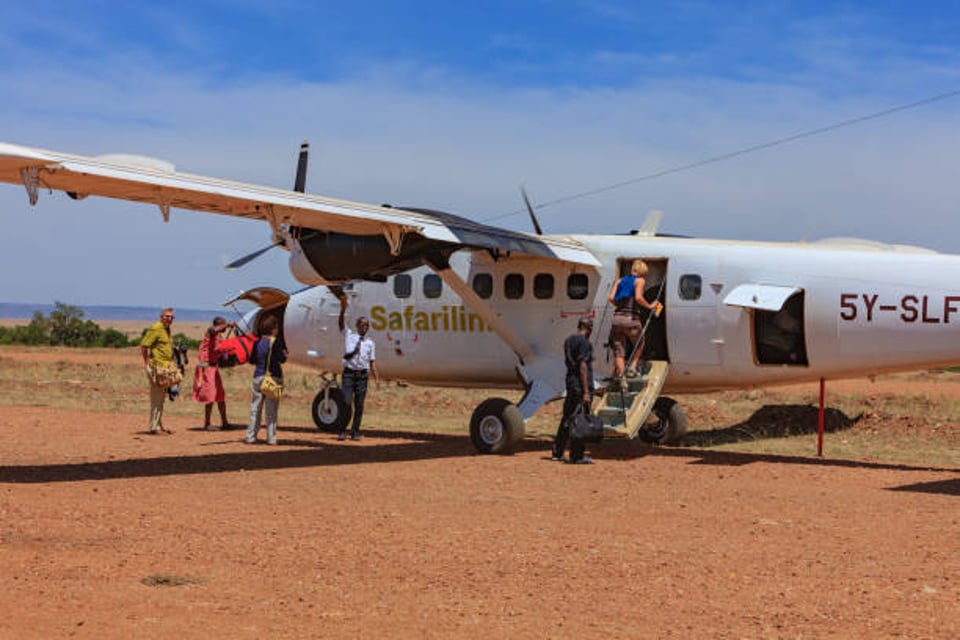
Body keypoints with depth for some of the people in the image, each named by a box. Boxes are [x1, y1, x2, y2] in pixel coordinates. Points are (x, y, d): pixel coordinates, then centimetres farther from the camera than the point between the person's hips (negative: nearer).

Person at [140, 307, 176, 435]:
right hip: (157, 367, -10)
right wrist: (147, 365, -18)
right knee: (156, 398, -7)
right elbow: (143, 346, -17)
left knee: (161, 397, 17)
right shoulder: (155, 329, -12)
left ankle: (159, 425, 26)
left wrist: (171, 364, 18)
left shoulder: (167, 329, 16)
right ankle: (154, 427, -4)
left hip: (166, 367, 10)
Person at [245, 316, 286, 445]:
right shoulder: (276, 342, -9)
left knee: (255, 408, 9)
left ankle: (251, 436, 10)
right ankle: (271, 438, 3)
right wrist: (285, 354, 8)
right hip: (273, 376, -4)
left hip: (259, 376, 4)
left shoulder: (258, 342, 5)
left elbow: (252, 360, 10)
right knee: (271, 409, 1)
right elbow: (282, 359, -12)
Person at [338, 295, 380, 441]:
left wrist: (377, 378, 0)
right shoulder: (349, 335, 7)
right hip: (349, 373, -2)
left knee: (359, 405, 2)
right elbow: (341, 323, -9)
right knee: (346, 403, -9)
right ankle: (342, 431, -4)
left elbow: (372, 362, 10)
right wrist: (343, 310, -26)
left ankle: (355, 432, 8)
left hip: (362, 375, 2)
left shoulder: (370, 343, 13)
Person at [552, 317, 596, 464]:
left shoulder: (568, 341, 14)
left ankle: (557, 452, 20)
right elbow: (583, 366, -18)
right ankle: (576, 456, -1)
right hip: (581, 385, -9)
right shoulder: (584, 342, -13)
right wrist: (586, 391, -19)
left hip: (570, 381, 9)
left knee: (567, 418, 15)